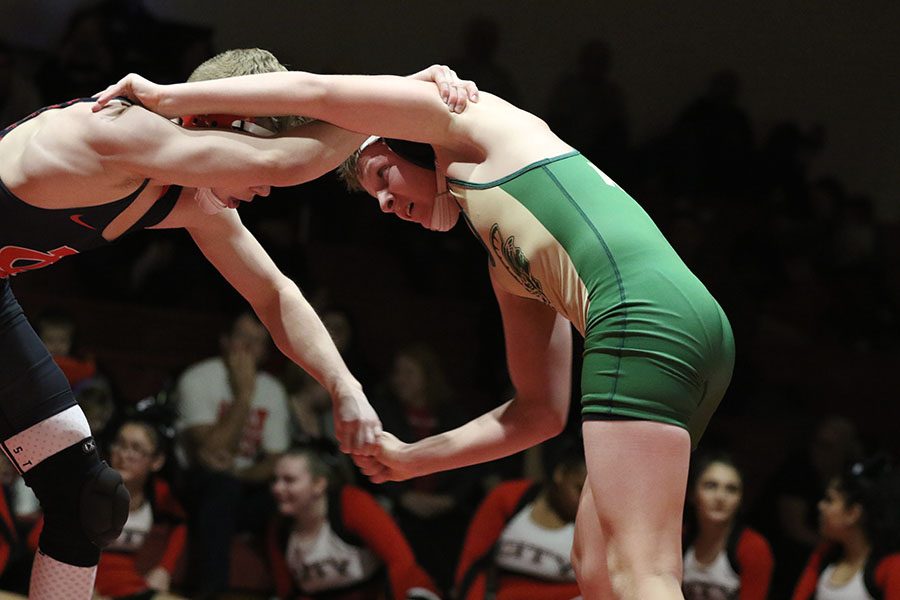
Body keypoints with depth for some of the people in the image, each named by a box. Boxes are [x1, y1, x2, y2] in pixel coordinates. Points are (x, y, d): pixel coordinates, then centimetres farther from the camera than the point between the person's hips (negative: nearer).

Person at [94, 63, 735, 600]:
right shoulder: (510, 273, 35)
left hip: (650, 314, -9)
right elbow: (541, 413, 30)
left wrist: (171, 96, 19)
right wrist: (415, 457, 33)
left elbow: (314, 92, 11)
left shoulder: (478, 122, 17)